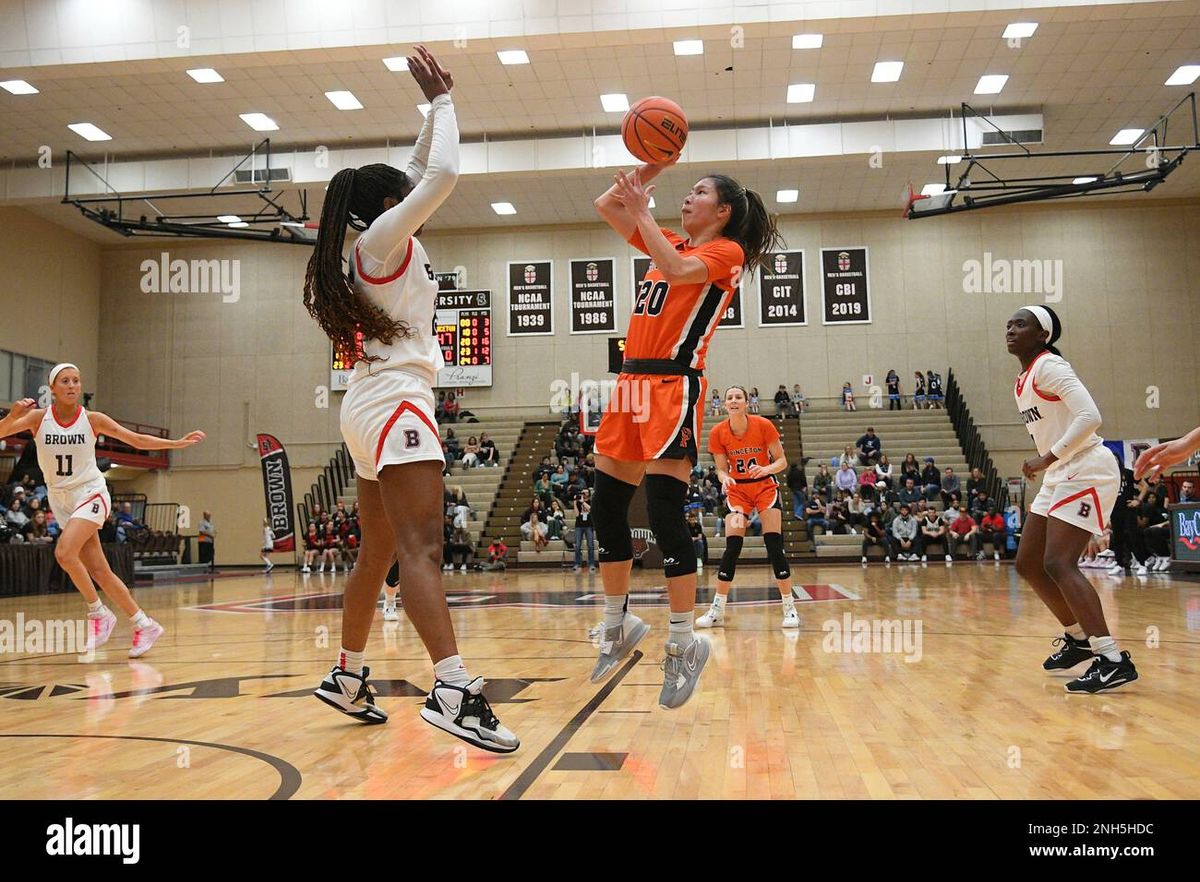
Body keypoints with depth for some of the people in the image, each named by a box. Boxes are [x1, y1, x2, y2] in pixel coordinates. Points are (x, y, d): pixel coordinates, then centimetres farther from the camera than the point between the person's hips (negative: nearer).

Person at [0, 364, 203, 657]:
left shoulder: (92, 419, -8)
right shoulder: (38, 418, -6)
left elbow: (137, 440, -3)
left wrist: (177, 443, -12)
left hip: (90, 494, -3)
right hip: (60, 500, 3)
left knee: (64, 552, -26)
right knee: (98, 571, 3)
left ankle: (98, 613, -7)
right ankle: (145, 625, 12)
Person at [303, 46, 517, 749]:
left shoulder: (384, 243, 20)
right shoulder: (384, 236, -3)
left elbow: (421, 173, 31)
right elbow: (443, 175, -13)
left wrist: (437, 108, 27)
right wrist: (442, 102, 0)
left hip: (378, 405, 10)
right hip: (395, 400, -10)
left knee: (379, 552, 13)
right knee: (422, 548, -22)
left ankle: (348, 677, 21)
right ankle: (454, 690, -30)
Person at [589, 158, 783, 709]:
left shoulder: (726, 251, 1)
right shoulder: (673, 243, 21)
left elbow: (677, 271, -19)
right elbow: (605, 206, 23)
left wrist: (642, 210, -13)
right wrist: (647, 169, 13)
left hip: (674, 386, -8)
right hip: (633, 381, 8)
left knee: (663, 514, -12)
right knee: (605, 507, 7)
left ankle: (684, 643, -2)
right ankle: (618, 624, 21)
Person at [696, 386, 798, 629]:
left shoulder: (763, 425, -15)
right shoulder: (718, 433, -10)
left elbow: (782, 461, -10)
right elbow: (722, 469, -2)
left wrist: (765, 469, -30)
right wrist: (725, 478, -25)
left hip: (766, 487, -1)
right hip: (737, 490, 1)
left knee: (775, 546, -11)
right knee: (732, 548, -7)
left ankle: (789, 608, -2)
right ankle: (717, 611, 1)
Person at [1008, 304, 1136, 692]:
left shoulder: (1049, 366, -13)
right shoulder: (1023, 381, 15)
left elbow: (1090, 417, -24)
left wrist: (1047, 458, -26)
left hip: (1087, 470, -10)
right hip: (1061, 475, 10)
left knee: (1058, 563, -19)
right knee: (1028, 564, 11)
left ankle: (1114, 660, -17)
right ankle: (1079, 638, 27)